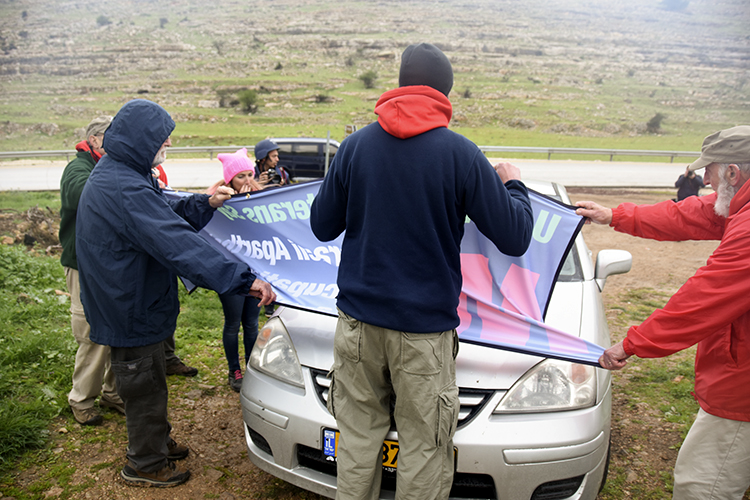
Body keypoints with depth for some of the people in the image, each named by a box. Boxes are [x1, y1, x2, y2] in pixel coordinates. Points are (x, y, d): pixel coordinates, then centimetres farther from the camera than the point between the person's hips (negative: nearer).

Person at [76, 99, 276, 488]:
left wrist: (206, 203, 2)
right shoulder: (126, 190, -29)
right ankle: (145, 465, 27)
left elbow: (165, 215, 15)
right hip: (132, 311, -10)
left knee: (149, 382, 25)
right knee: (144, 387, 8)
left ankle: (156, 442, 44)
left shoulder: (113, 176, 7)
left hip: (131, 305, 10)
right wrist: (243, 279, -41)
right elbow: (178, 244, -38)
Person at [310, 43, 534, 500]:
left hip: (357, 323, 4)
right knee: (423, 450, 9)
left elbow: (322, 226, 9)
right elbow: (514, 239, -4)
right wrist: (513, 185, 14)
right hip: (424, 328, -3)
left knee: (357, 441, 16)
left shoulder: (355, 145, 1)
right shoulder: (460, 153, -8)